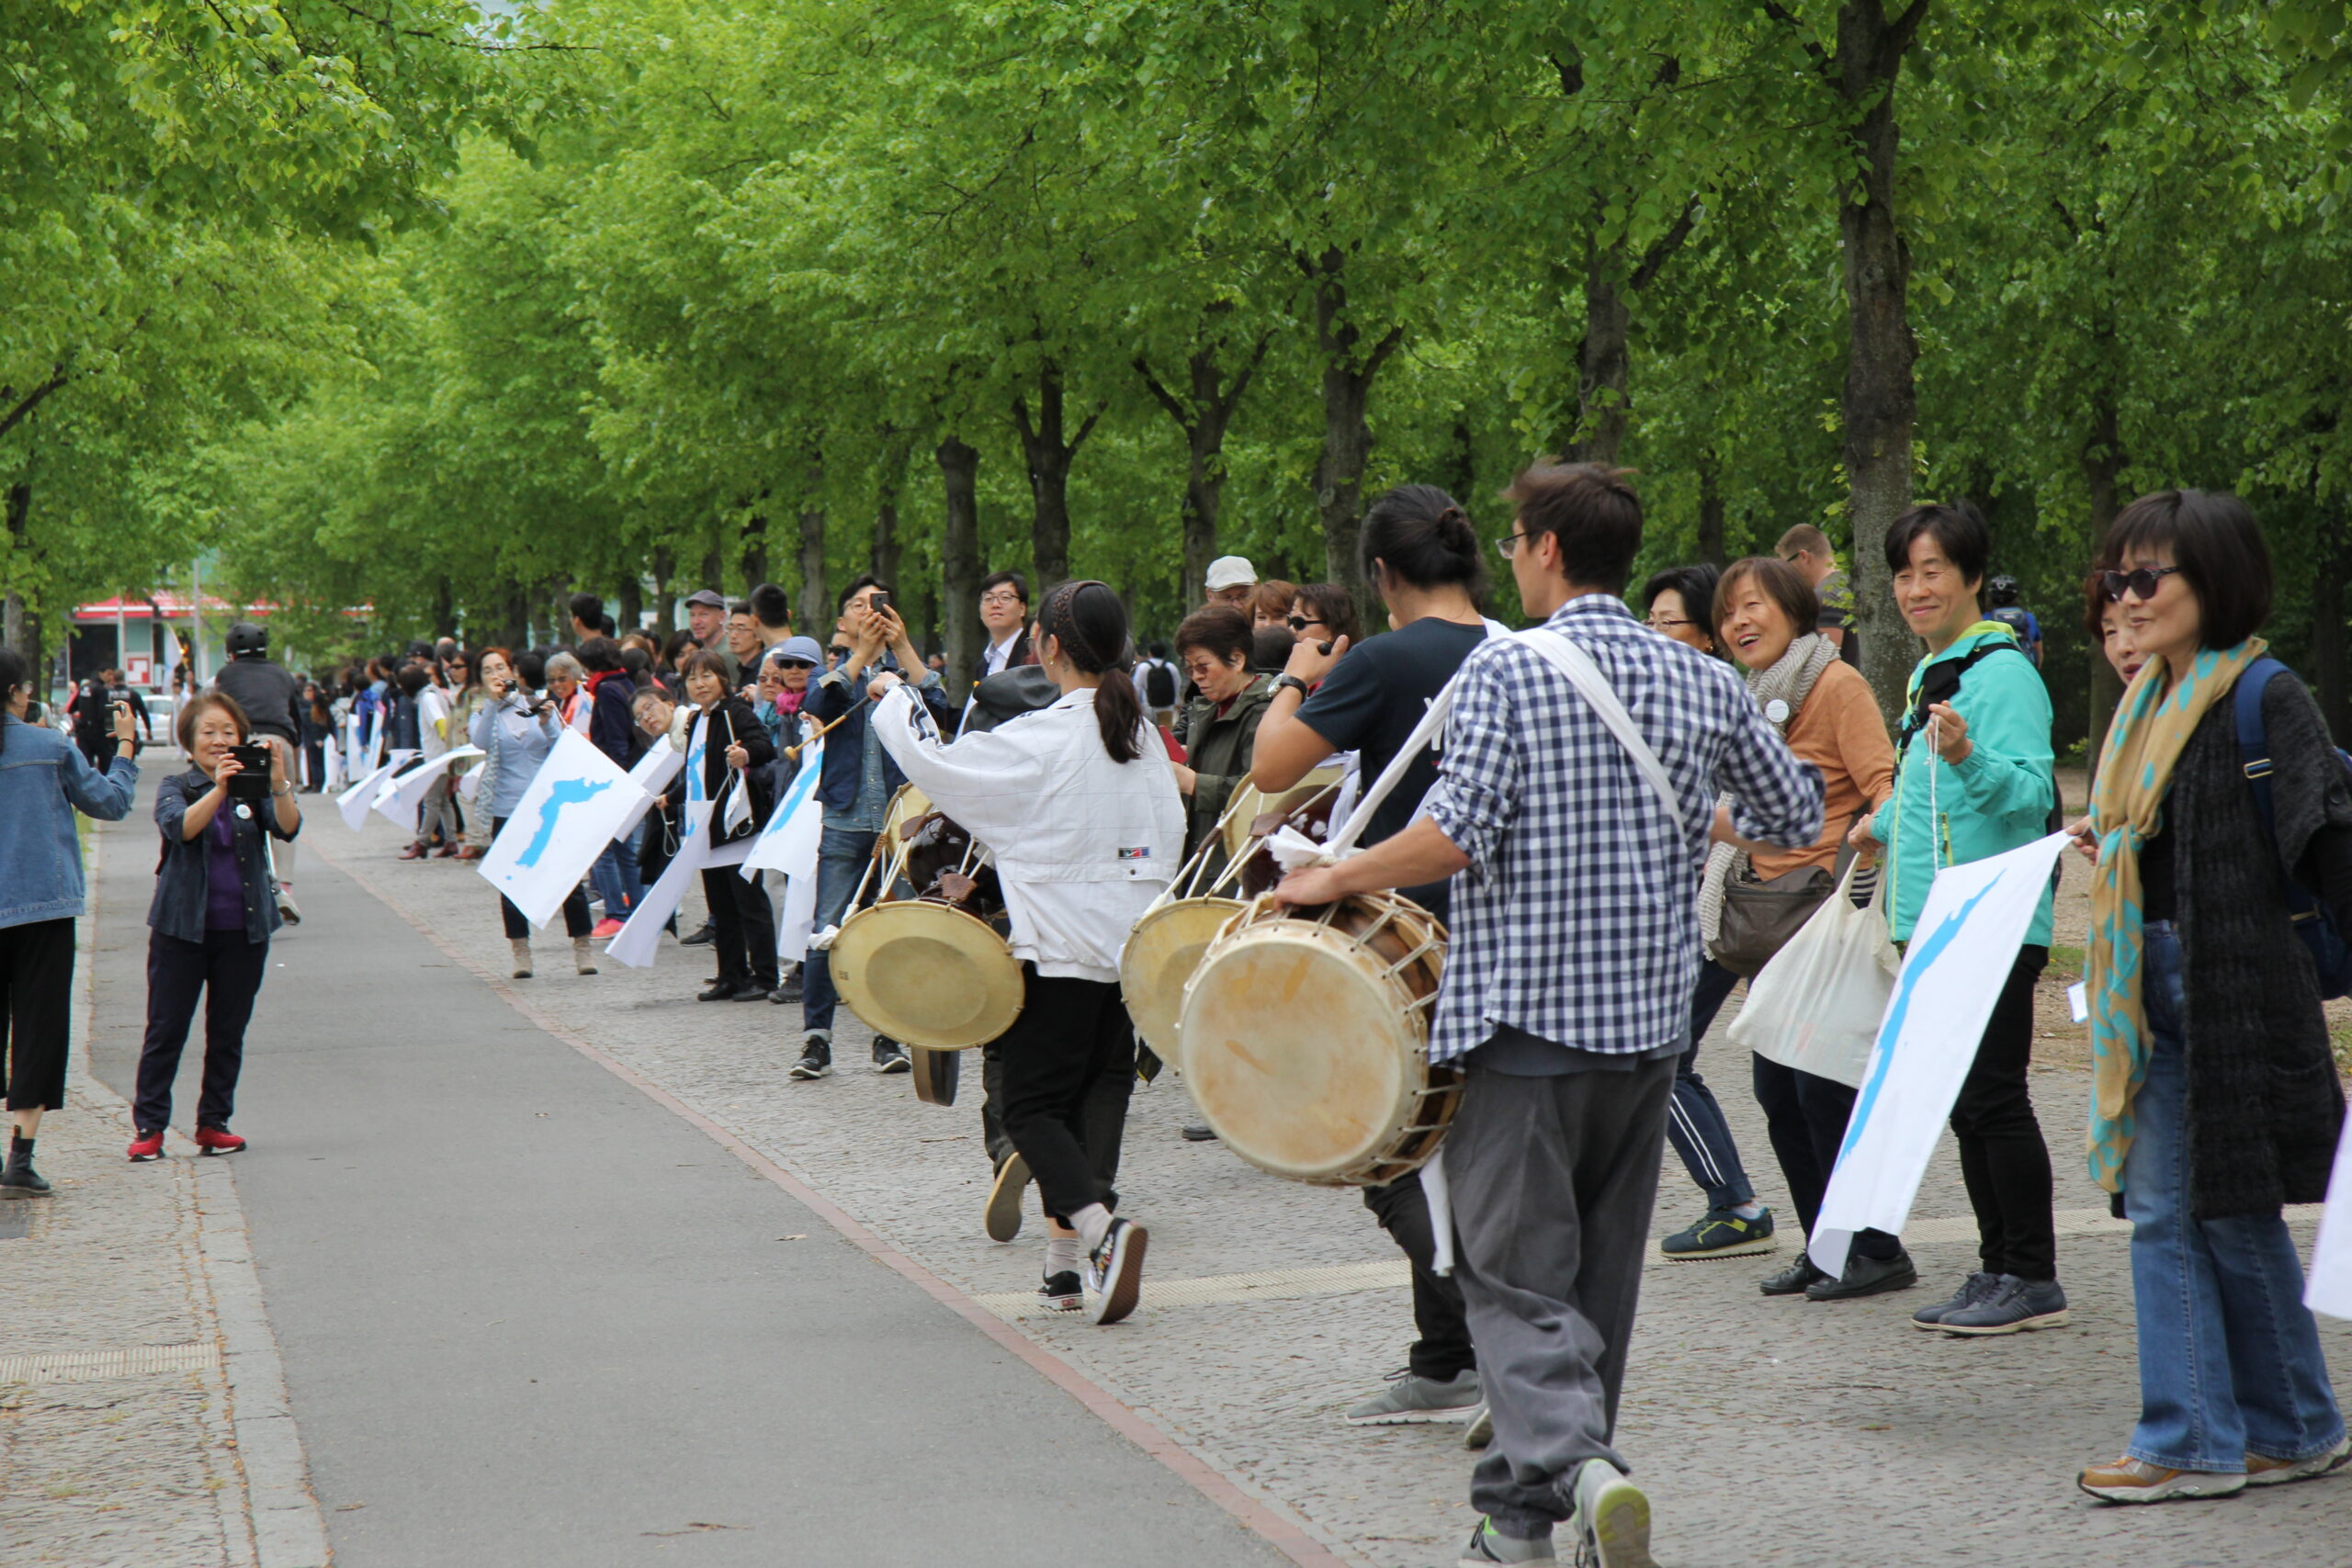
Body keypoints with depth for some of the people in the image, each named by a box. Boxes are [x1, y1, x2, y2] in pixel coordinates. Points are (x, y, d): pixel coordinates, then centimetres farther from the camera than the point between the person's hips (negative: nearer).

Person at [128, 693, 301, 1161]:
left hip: (243, 929, 2)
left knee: (228, 1032, 8)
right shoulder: (176, 788, -1)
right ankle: (148, 1126, 5)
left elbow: (287, 827, -14)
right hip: (183, 927, -2)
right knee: (165, 1030, 1)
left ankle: (214, 1123, 18)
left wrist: (279, 784, -33)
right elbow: (180, 827, -22)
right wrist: (218, 789, -37)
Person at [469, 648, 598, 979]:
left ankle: (582, 947, 5)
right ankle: (520, 952, 10)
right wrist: (493, 703, -21)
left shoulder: (538, 706, 9)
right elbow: (480, 741, -15)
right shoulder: (483, 713, 6)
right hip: (508, 809, 0)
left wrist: (546, 724, -12)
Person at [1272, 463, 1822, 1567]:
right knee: (1600, 1269, 15)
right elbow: (1797, 820, 15)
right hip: (1649, 1016, 6)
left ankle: (1580, 1465, -25)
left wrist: (1332, 879, -4)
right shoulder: (1703, 681, 7)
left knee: (1516, 1274, -2)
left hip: (1524, 1011, -5)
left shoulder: (1506, 668, -10)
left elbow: (1457, 834, -18)